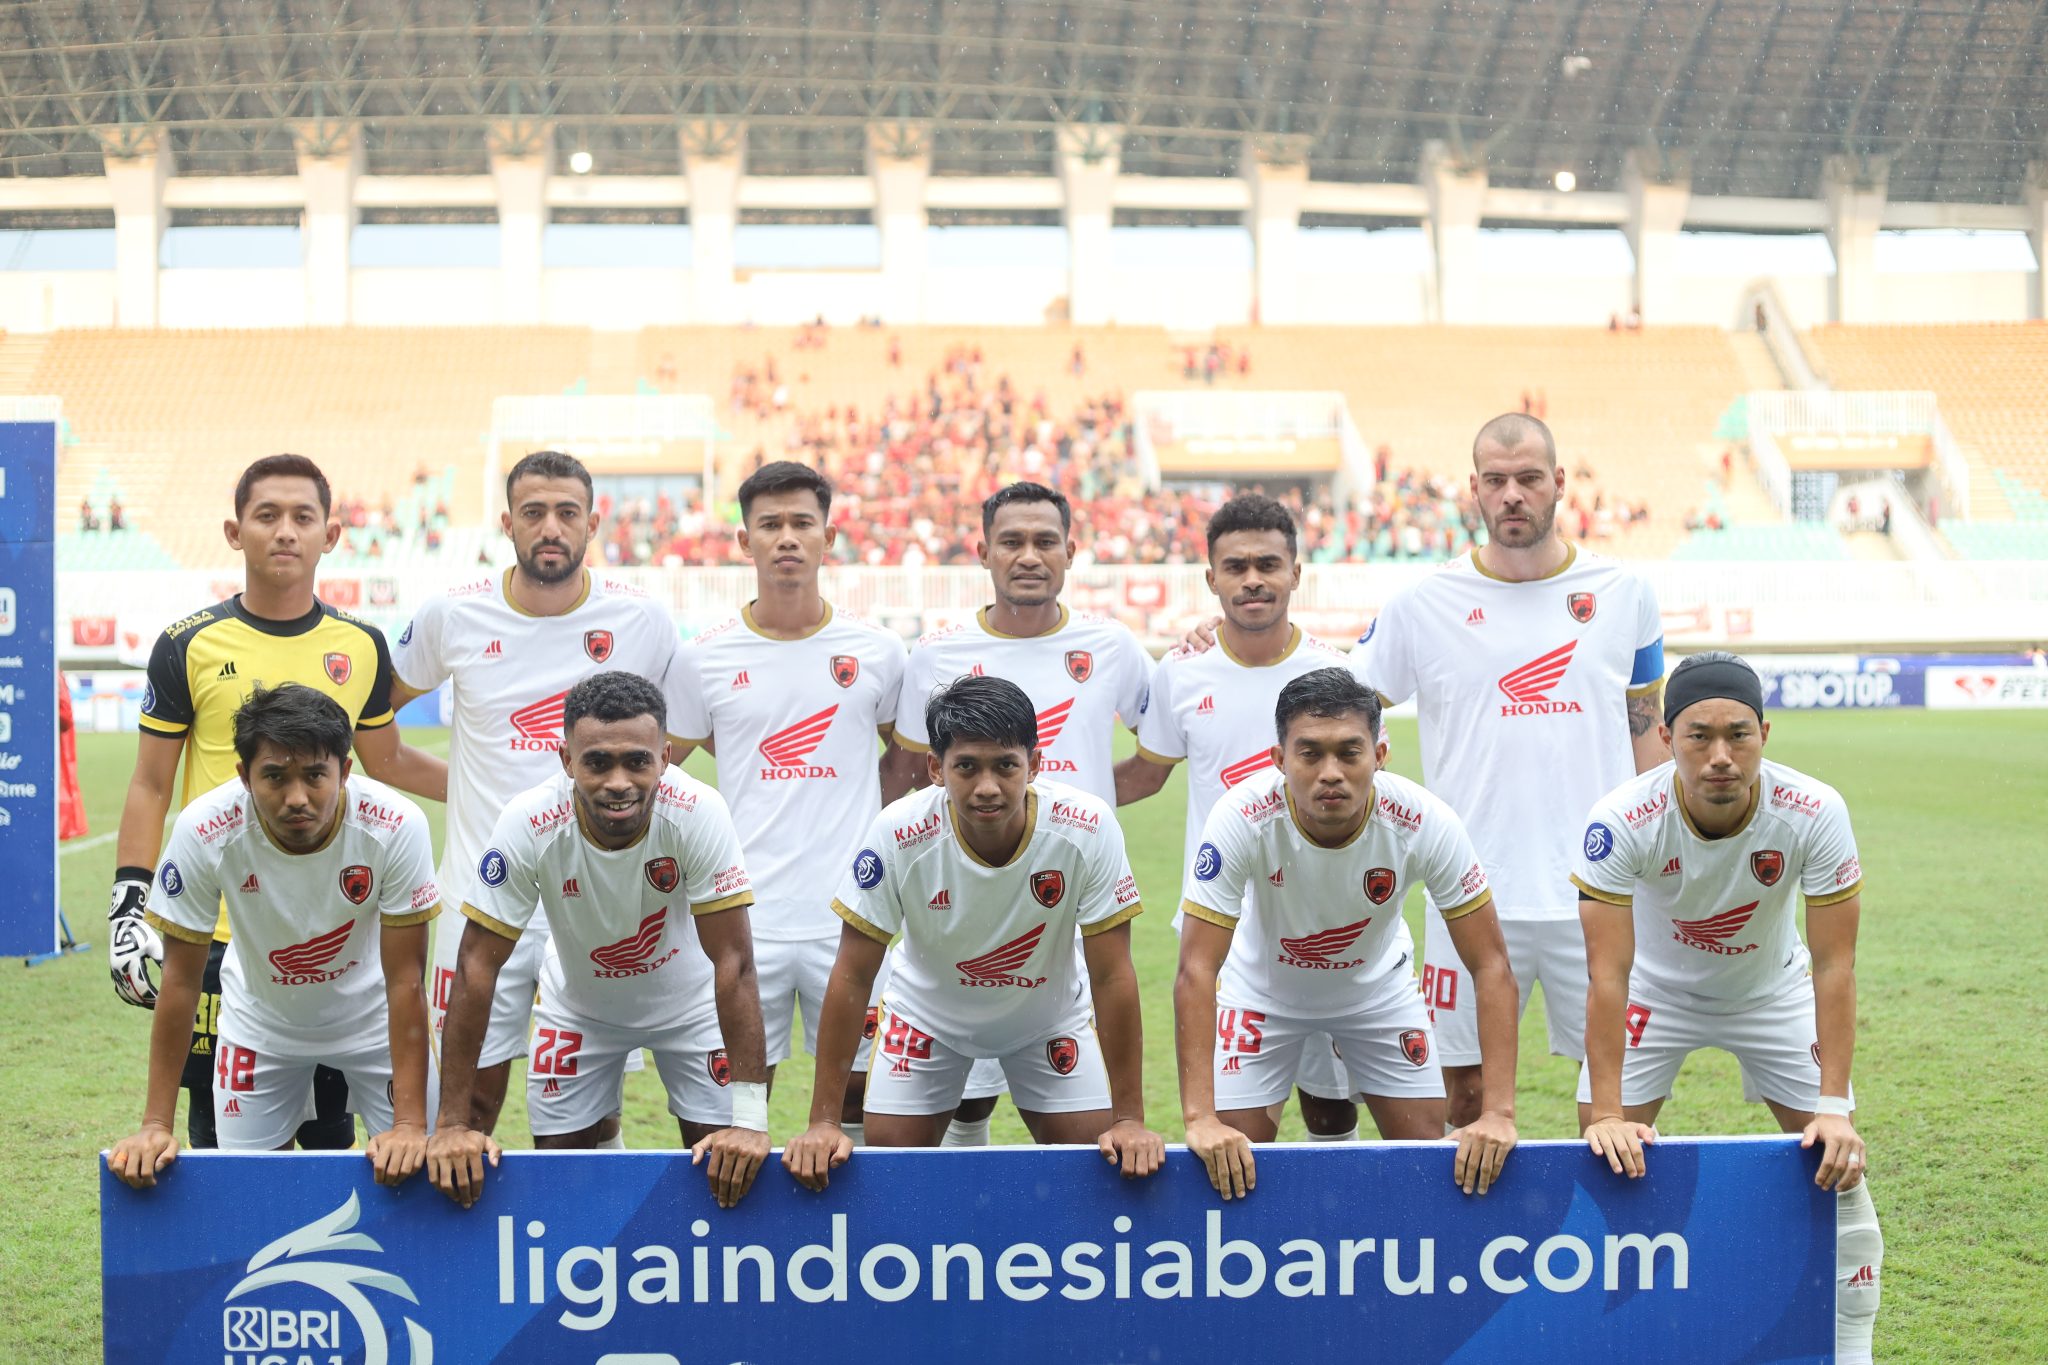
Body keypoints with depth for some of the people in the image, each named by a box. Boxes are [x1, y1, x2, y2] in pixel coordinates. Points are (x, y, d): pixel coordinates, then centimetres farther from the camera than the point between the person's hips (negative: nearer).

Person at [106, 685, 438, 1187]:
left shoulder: (397, 825, -32)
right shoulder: (204, 830, -30)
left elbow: (405, 981, -25)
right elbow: (180, 981, -20)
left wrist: (411, 1124, -28)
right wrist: (156, 1125, -19)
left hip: (371, 1015, 0)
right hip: (260, 1020, 1)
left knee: (411, 1166, -5)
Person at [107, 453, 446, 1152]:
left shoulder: (360, 646, 6)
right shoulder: (190, 646, -2)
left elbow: (386, 761, 21)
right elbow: (150, 787, 3)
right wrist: (128, 906, -5)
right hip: (218, 929, -2)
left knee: (331, 1127, 6)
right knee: (222, 1126, 4)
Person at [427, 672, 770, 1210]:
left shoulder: (698, 813, -34)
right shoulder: (527, 824, -32)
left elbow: (732, 963, -30)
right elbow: (478, 966, -26)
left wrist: (749, 1116, -35)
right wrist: (453, 1123, -26)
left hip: (687, 1000, -1)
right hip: (577, 1004, 1)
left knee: (724, 1163, -4)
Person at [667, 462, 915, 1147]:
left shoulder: (877, 653, 3)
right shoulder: (705, 657, 1)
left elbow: (907, 753, 19)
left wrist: (858, 823, 8)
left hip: (849, 918, 1)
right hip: (744, 919, 0)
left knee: (857, 1091, 5)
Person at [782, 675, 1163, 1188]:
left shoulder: (1088, 829, -31)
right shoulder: (898, 835, -31)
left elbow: (1112, 977, -23)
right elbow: (852, 977, -23)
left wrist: (1129, 1119, -23)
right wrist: (824, 1122, -24)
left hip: (1049, 1013, 0)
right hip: (928, 1012, 0)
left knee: (1103, 1161, -6)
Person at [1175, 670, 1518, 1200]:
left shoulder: (1424, 822, -32)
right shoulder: (1242, 818, -36)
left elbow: (1490, 966, -26)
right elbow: (1197, 970, -35)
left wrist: (1499, 1114, -34)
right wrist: (1200, 1119, -43)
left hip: (1377, 987, 1)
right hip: (1262, 990, -1)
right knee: (1231, 1162, -7)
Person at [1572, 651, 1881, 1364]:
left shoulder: (1815, 813, -31)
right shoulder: (1622, 821, -34)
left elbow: (1834, 966, -25)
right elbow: (1608, 971, -31)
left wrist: (1834, 1106, -29)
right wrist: (1606, 1116, -35)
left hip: (1773, 990, 1)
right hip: (1656, 990, -1)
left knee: (1838, 1161, -5)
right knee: (1605, 1159, -9)